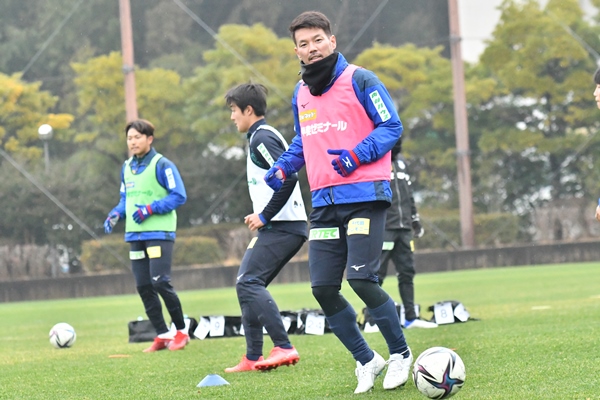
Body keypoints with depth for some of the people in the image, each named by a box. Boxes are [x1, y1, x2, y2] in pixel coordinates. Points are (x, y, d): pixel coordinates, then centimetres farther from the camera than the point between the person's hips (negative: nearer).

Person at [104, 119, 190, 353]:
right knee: (143, 287, 4)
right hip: (135, 235, 7)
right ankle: (162, 335, 12)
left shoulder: (161, 165, -7)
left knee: (160, 282, -14)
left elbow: (179, 196, -11)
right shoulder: (127, 168, 14)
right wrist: (115, 214, 2)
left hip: (159, 233, -7)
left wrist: (150, 209, -19)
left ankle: (181, 331, 2)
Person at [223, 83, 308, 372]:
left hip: (281, 227, -11)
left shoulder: (262, 138, -11)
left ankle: (284, 348, -22)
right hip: (279, 226, 11)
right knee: (248, 285, 11)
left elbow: (288, 177, -23)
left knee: (248, 283, -15)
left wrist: (265, 216, -17)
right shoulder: (263, 136, 21)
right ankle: (253, 358, 11)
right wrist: (260, 216, 15)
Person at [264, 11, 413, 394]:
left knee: (361, 279, -15)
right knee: (323, 288, -1)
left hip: (365, 195, -6)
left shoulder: (359, 80, -4)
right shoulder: (301, 93, 15)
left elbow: (391, 126, -6)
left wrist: (357, 155, -20)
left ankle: (400, 354, 7)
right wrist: (283, 168, 9)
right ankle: (366, 361, 17)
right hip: (324, 202, 6)